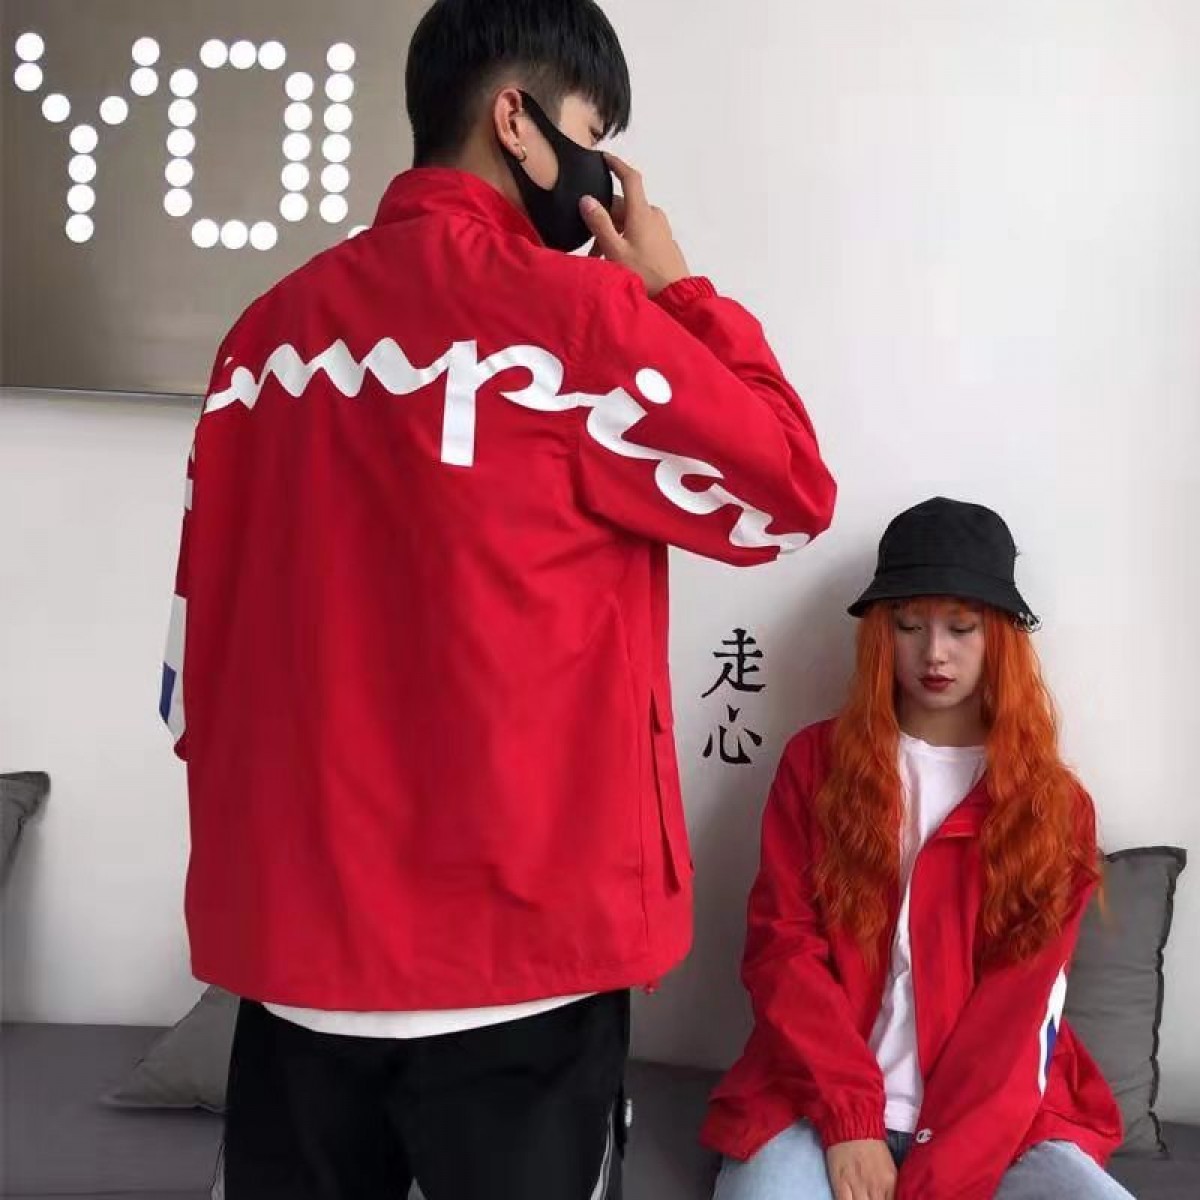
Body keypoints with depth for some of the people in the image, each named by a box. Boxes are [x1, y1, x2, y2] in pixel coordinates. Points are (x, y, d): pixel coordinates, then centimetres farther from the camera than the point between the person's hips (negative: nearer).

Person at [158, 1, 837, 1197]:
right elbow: (791, 495, -1)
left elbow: (197, 646, 9)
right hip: (510, 937, -5)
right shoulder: (571, 313, -11)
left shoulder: (270, 327, 6)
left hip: (293, 928, 6)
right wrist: (677, 290, 5)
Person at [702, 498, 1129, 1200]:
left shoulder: (1056, 805, 5)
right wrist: (850, 1116, -13)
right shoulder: (817, 764, 5)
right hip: (823, 1099, -1)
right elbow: (782, 945, -1)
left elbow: (1013, 1013, -2)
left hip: (994, 1116, 2)